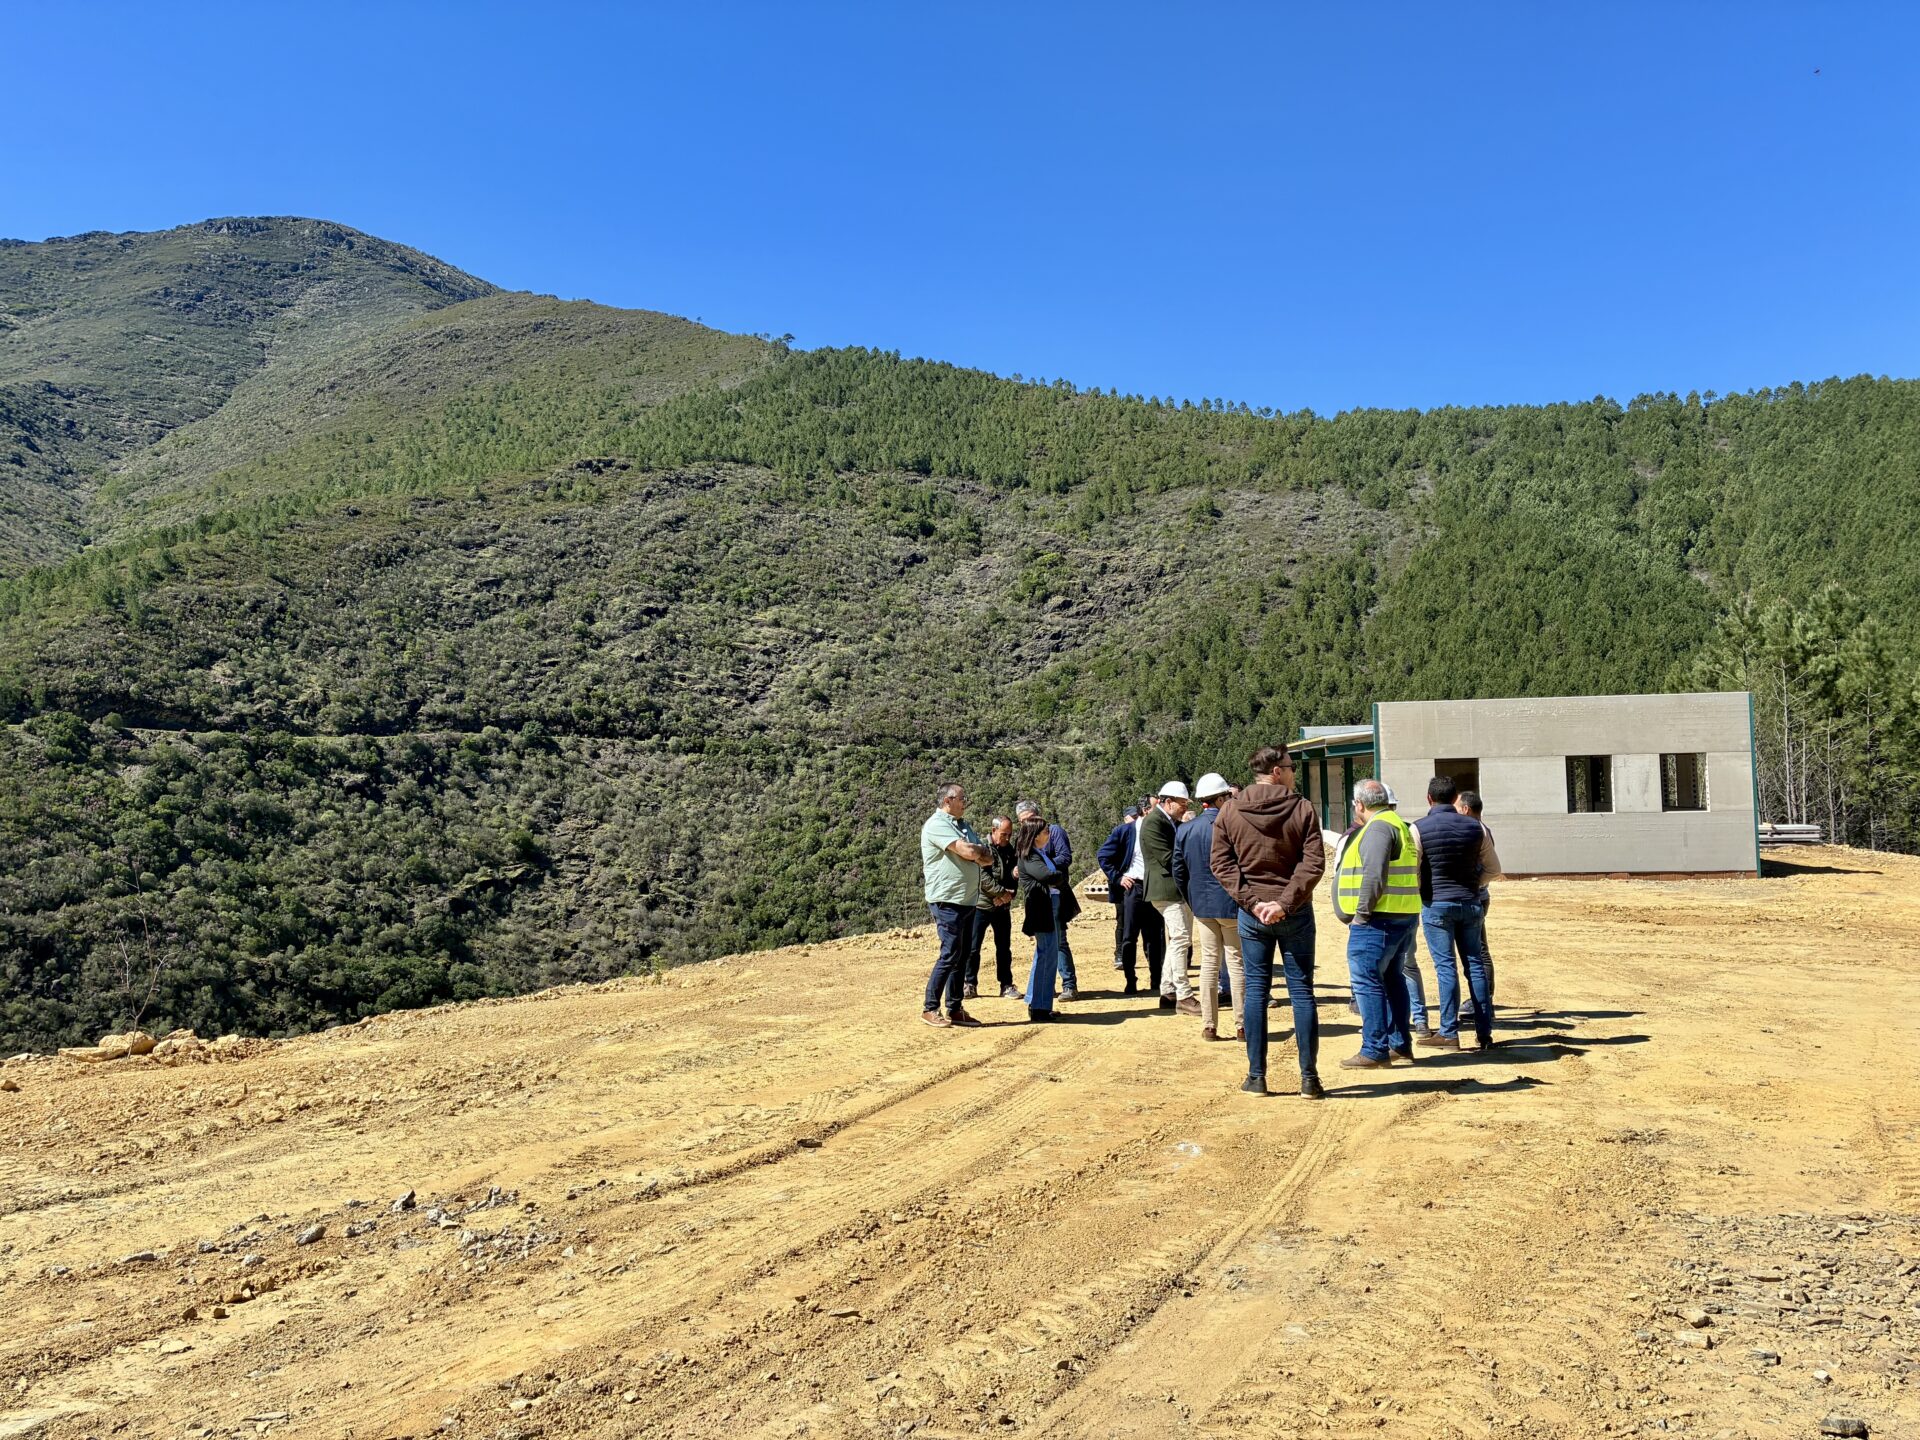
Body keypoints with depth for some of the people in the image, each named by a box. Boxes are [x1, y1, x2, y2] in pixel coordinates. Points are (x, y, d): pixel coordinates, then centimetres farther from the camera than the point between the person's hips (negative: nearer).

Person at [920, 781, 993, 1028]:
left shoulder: (964, 826, 18)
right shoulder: (937, 825, -11)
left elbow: (988, 858, 13)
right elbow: (968, 852, -22)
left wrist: (976, 852, -9)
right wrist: (980, 849, 1)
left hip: (968, 901, 9)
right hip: (947, 901, -9)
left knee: (963, 955, 9)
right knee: (950, 954, -9)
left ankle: (955, 1010, 15)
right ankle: (930, 1009, 0)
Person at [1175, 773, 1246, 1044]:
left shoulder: (1185, 830, 3)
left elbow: (1178, 871, 7)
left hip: (1201, 905, 5)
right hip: (1231, 903, -5)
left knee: (1209, 963, 10)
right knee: (1236, 962, 3)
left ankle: (1209, 1026, 10)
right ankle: (1242, 1026, 7)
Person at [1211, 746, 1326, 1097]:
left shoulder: (1230, 811, 0)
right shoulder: (1302, 808, -7)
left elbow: (1221, 862, -4)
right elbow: (1313, 863, -14)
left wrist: (1251, 900, -7)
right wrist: (1286, 902, -16)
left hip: (1251, 913, 2)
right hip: (1295, 912, -1)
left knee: (1255, 991, 8)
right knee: (1302, 991, 5)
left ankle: (1256, 1076, 10)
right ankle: (1309, 1078, 9)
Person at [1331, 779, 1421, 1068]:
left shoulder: (1378, 828, -14)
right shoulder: (1400, 826, 19)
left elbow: (1375, 876, -24)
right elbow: (1413, 875, 23)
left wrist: (1361, 913, -17)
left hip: (1377, 920, -11)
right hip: (1402, 916, 11)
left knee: (1367, 981, -7)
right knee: (1391, 980, 17)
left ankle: (1375, 1051, -6)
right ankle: (1400, 1045, 24)